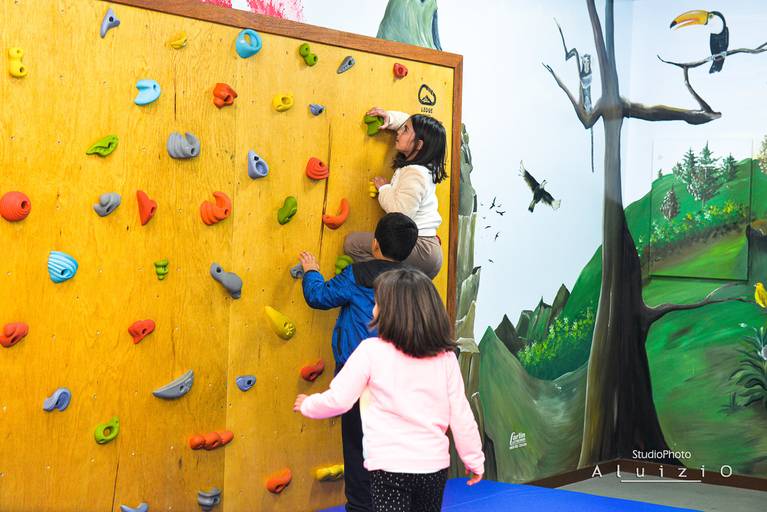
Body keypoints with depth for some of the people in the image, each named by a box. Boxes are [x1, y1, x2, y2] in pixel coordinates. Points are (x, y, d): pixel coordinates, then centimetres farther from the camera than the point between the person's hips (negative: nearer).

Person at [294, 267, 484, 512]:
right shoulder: (446, 358, -1)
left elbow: (338, 399, -5)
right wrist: (475, 460, 14)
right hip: (434, 464, 4)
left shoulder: (371, 351, -9)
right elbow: (461, 416, 2)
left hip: (389, 466, -4)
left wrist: (308, 405, 15)